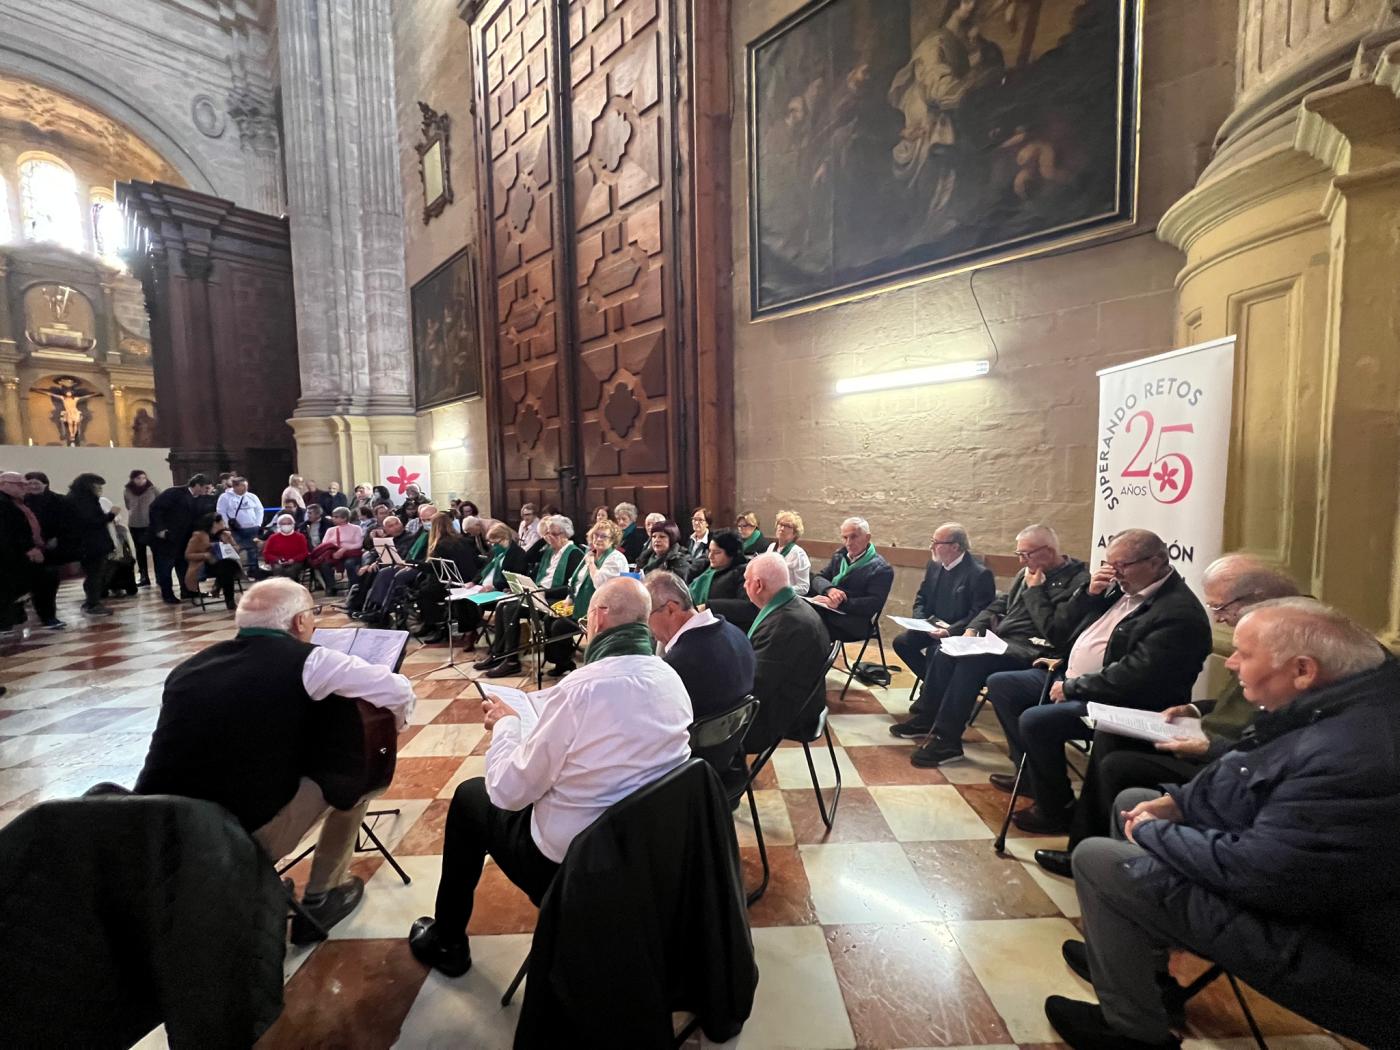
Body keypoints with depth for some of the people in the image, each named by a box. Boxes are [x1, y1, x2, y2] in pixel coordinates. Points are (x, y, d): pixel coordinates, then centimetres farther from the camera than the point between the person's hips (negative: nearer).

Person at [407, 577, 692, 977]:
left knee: (470, 796, 18)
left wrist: (506, 723, -2)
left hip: (566, 863, -6)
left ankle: (445, 942, 36)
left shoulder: (580, 688, -29)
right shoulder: (672, 679, -8)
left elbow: (507, 791, -19)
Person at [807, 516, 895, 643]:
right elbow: (817, 579, 12)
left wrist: (840, 604, -21)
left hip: (854, 623, -6)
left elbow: (874, 604, -11)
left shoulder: (881, 569, -1)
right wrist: (829, 589, -11)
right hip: (826, 612, 6)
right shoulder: (839, 557, 20)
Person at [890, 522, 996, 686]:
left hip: (958, 633, -7)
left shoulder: (980, 574, -17)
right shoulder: (934, 565, 5)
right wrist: (920, 622, -5)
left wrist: (949, 631, -26)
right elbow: (921, 599, 13)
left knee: (934, 651, -30)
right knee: (901, 641, -11)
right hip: (932, 628, 7)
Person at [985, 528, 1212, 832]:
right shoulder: (1118, 589, 8)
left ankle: (1057, 810, -2)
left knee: (1035, 721, -27)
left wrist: (1071, 688, -16)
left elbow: (1132, 679, -25)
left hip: (1115, 704, -9)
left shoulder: (1180, 613, -18)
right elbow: (1058, 633, 8)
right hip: (1070, 680, 9)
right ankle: (1031, 771, 16)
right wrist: (1089, 593, -4)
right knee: (1000, 685, 6)